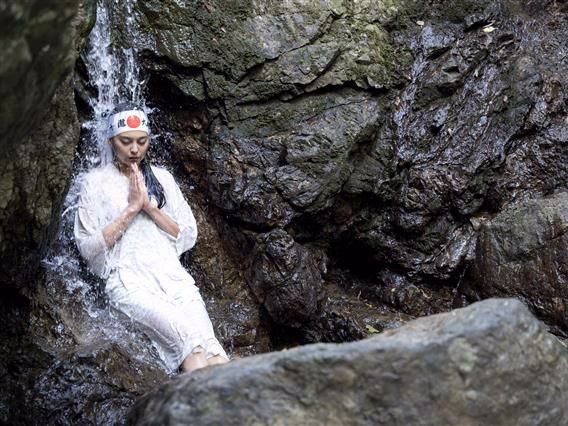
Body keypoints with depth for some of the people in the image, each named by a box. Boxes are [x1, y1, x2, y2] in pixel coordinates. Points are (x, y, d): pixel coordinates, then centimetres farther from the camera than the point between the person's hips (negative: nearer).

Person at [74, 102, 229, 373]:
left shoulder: (161, 177, 19)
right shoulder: (94, 182, 9)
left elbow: (188, 236, 13)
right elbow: (88, 248, 0)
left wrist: (150, 207, 0)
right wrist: (131, 209, -5)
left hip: (172, 275, 3)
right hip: (129, 282, -3)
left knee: (208, 341, -27)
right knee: (188, 335, -33)